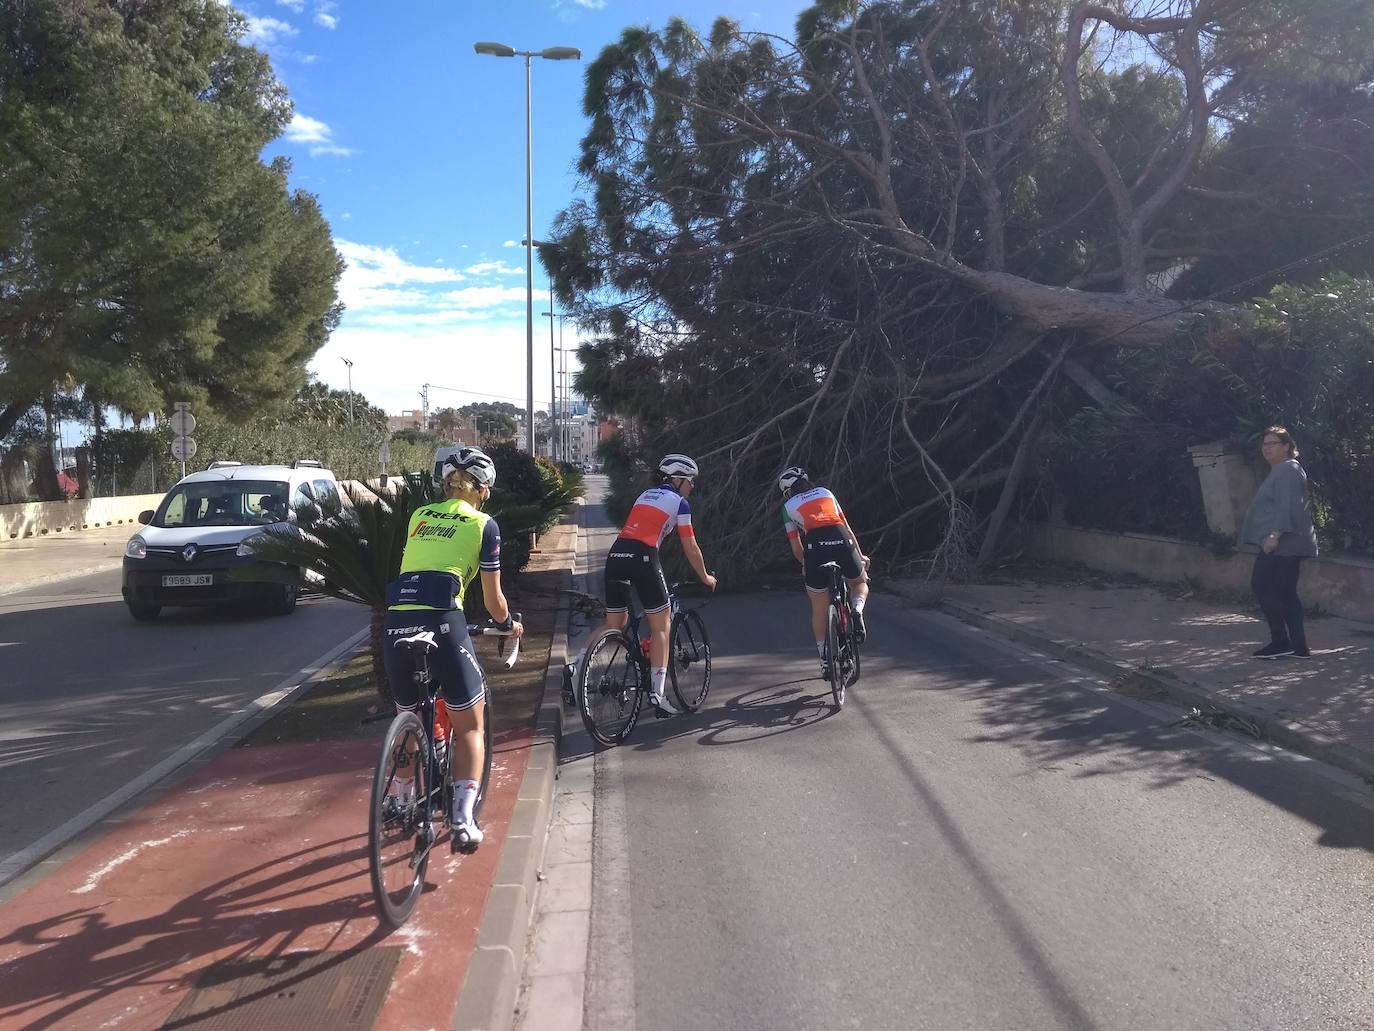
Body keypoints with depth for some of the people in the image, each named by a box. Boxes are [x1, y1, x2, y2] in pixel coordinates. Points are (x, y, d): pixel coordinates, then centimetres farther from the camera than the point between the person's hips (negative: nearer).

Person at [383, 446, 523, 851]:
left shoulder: (419, 516, 20)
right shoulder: (483, 524, 9)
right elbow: (493, 600, 11)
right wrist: (509, 624, 31)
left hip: (397, 621, 5)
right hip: (442, 622, -4)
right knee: (470, 728, 9)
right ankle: (463, 820, -3)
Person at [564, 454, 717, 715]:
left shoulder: (646, 495, 28)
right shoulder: (679, 502, 9)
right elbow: (691, 548, 12)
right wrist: (705, 577, 27)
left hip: (616, 554, 6)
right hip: (643, 558, -6)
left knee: (614, 624, 17)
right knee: (661, 626, 5)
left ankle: (575, 666, -2)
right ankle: (658, 695, 2)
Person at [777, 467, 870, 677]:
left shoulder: (788, 506, 22)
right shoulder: (826, 492, 28)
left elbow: (796, 547, 18)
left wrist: (805, 565, 35)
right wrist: (860, 556, 34)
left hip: (815, 548, -1)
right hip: (842, 542, 1)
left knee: (819, 610, 15)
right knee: (860, 583, 30)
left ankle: (825, 660, 17)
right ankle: (857, 611, -2)